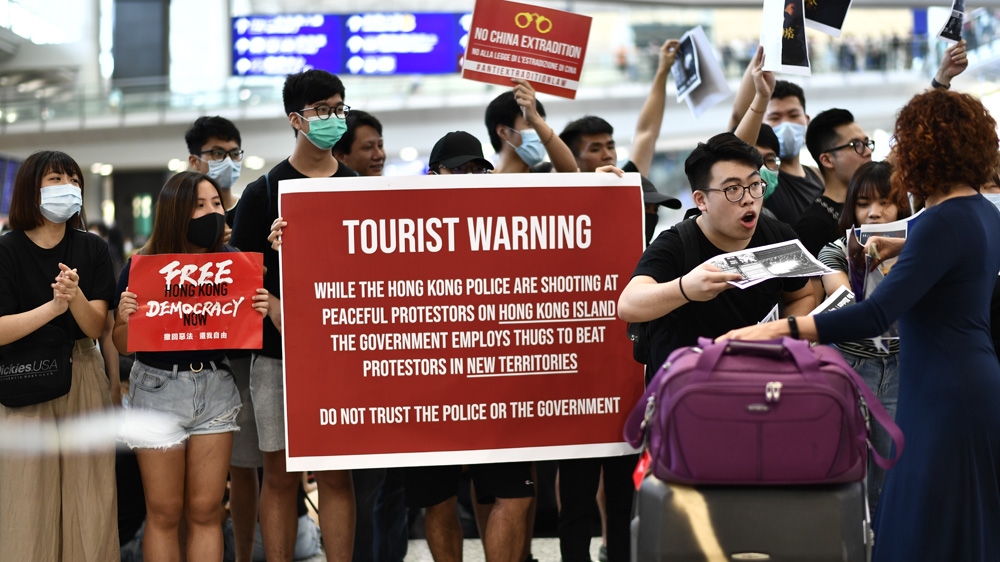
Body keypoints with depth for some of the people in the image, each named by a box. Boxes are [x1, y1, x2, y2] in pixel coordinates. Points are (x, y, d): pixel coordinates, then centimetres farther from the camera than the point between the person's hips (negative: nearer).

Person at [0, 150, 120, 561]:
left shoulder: (92, 249, 5)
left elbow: (96, 327, -3)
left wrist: (76, 295, -24)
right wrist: (54, 306, -24)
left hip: (83, 378, 2)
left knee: (88, 498, 2)